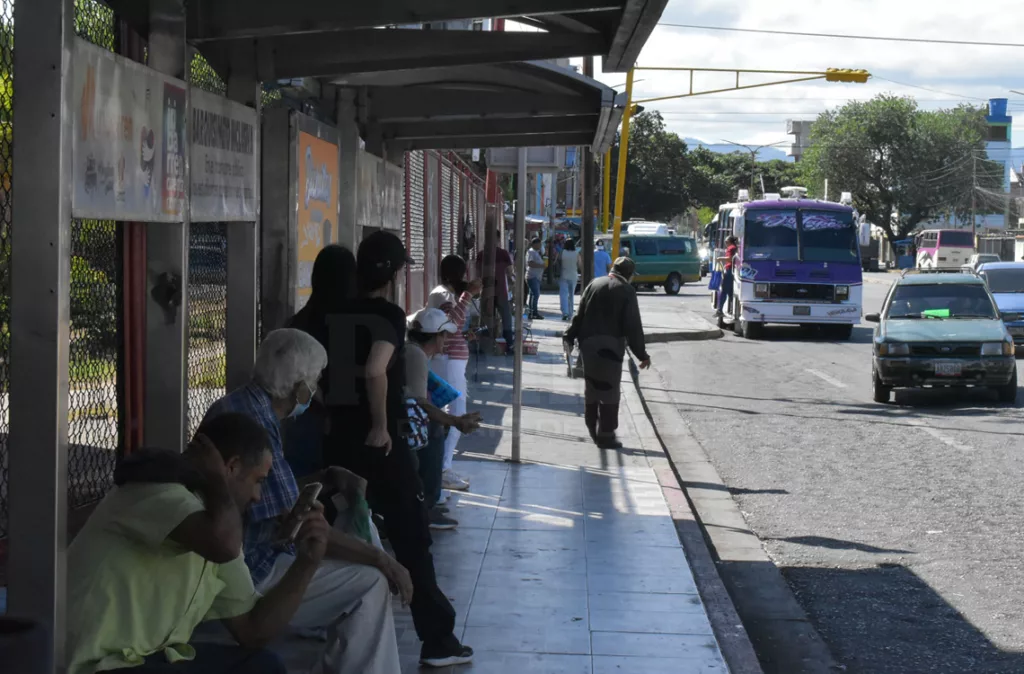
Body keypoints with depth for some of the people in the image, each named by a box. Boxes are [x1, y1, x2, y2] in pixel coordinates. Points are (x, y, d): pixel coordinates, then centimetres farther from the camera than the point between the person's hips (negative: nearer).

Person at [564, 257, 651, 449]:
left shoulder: (595, 284, 9)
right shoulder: (626, 291, -7)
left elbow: (580, 314, 9)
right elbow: (633, 326, -9)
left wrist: (570, 337, 14)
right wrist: (642, 354, -5)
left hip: (588, 344, 6)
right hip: (610, 347, -6)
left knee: (591, 387, 17)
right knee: (609, 391, 0)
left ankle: (593, 429, 27)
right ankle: (606, 435, 0)